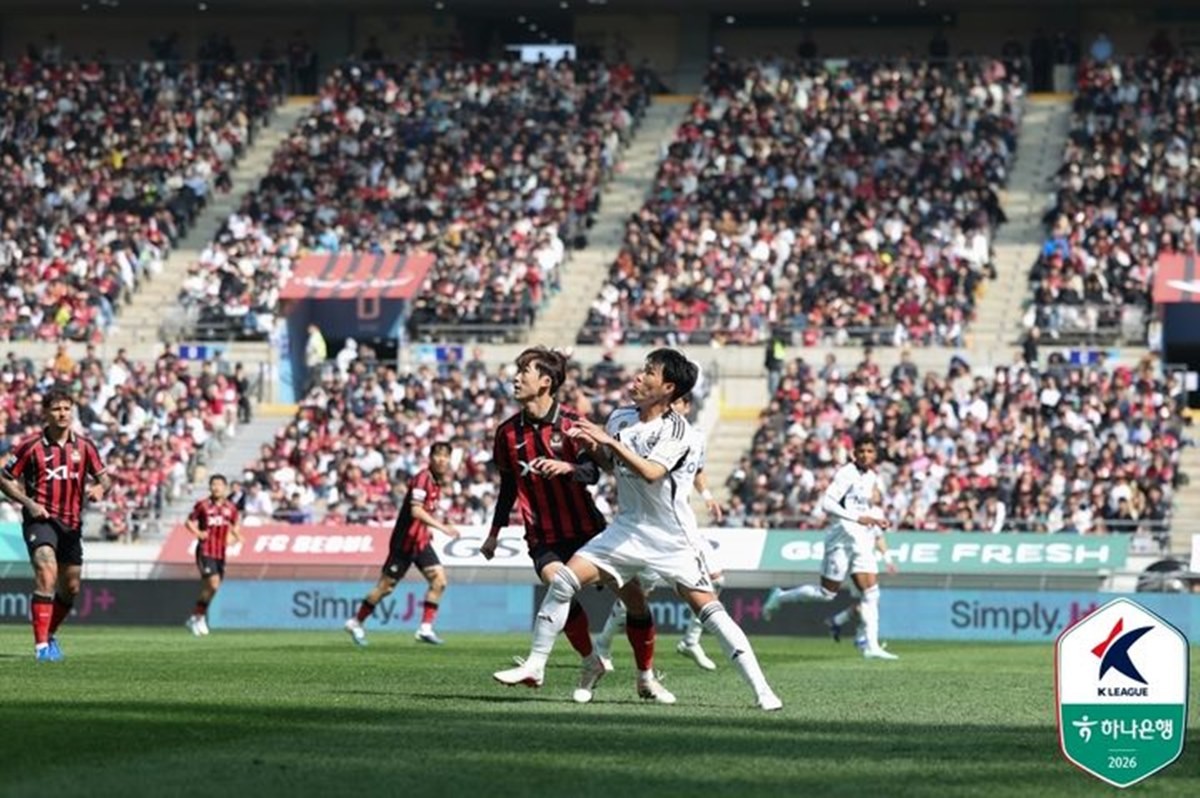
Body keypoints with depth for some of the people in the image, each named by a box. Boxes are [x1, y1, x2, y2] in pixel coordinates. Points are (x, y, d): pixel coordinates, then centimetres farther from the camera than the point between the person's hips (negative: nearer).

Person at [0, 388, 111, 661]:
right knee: (47, 572, -26)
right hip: (41, 518, -5)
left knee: (70, 589, 12)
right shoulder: (31, 446, -5)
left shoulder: (84, 446, 5)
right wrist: (28, 503, -13)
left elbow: (104, 478, 10)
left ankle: (50, 635, 38)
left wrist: (100, 488, -15)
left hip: (71, 523, 5)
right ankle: (41, 646, -27)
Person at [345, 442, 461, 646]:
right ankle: (356, 623, 15)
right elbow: (416, 511, -30)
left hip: (421, 541, 8)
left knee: (439, 580, -8)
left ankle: (426, 627, -5)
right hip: (405, 540, -8)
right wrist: (441, 526, -34)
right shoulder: (422, 479, -19)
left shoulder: (437, 481, 8)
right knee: (386, 586, 0)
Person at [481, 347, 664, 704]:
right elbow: (509, 486, 16)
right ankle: (591, 661, -2)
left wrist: (567, 467, -38)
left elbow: (593, 473, -17)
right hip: (543, 537, 1)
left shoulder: (570, 422, -7)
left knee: (633, 597, -5)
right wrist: (494, 534, 19)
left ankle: (647, 677, 15)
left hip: (585, 528, -1)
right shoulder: (508, 432, 3)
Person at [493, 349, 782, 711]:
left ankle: (761, 689, -7)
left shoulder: (676, 429, -16)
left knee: (708, 609, -12)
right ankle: (534, 666, 5)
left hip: (673, 538, -5)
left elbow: (650, 472, -31)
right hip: (628, 528, 6)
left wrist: (609, 441, -30)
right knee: (563, 581, -6)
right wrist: (592, 445, 0)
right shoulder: (620, 417, 2)